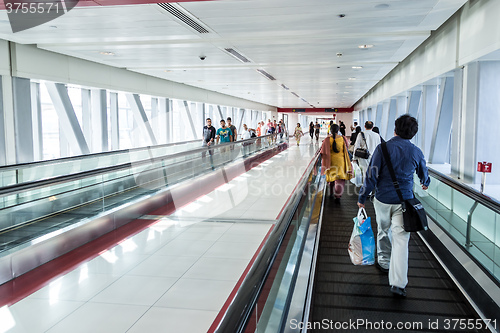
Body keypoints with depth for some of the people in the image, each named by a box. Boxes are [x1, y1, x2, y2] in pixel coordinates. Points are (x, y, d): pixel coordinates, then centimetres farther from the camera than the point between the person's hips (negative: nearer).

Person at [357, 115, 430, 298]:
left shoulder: (383, 148, -11)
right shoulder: (416, 152, -1)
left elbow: (372, 175, -12)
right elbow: (423, 173, 18)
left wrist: (362, 197, -2)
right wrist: (425, 183, 41)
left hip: (383, 199, -1)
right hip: (404, 200, 1)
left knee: (383, 231, 21)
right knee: (401, 238, -1)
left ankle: (384, 262, 41)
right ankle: (398, 283, -5)